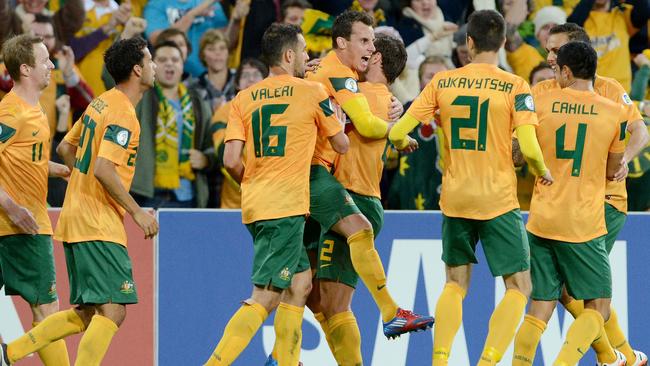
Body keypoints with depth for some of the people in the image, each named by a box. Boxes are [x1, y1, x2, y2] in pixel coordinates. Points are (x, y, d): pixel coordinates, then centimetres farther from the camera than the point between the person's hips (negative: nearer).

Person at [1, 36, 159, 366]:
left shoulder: (100, 104, 14)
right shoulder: (123, 115, -15)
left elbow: (65, 148, 24)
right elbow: (103, 170, -23)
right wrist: (137, 212, -16)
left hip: (76, 220, 10)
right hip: (99, 227, -10)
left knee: (87, 316, 11)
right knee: (113, 311, -11)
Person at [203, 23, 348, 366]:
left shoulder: (243, 99, 8)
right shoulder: (312, 92, -1)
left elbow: (231, 160, 0)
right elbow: (342, 145, 10)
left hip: (254, 205, 6)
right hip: (287, 208, -6)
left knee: (300, 282, 19)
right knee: (264, 299, -9)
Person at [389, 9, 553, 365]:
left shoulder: (442, 82, 0)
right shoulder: (515, 87, -8)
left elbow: (398, 133, 0)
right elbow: (529, 149, -16)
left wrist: (403, 141, 24)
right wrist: (543, 173, 6)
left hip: (454, 199, 4)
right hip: (498, 200, -4)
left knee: (455, 283, 18)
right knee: (518, 286, 5)